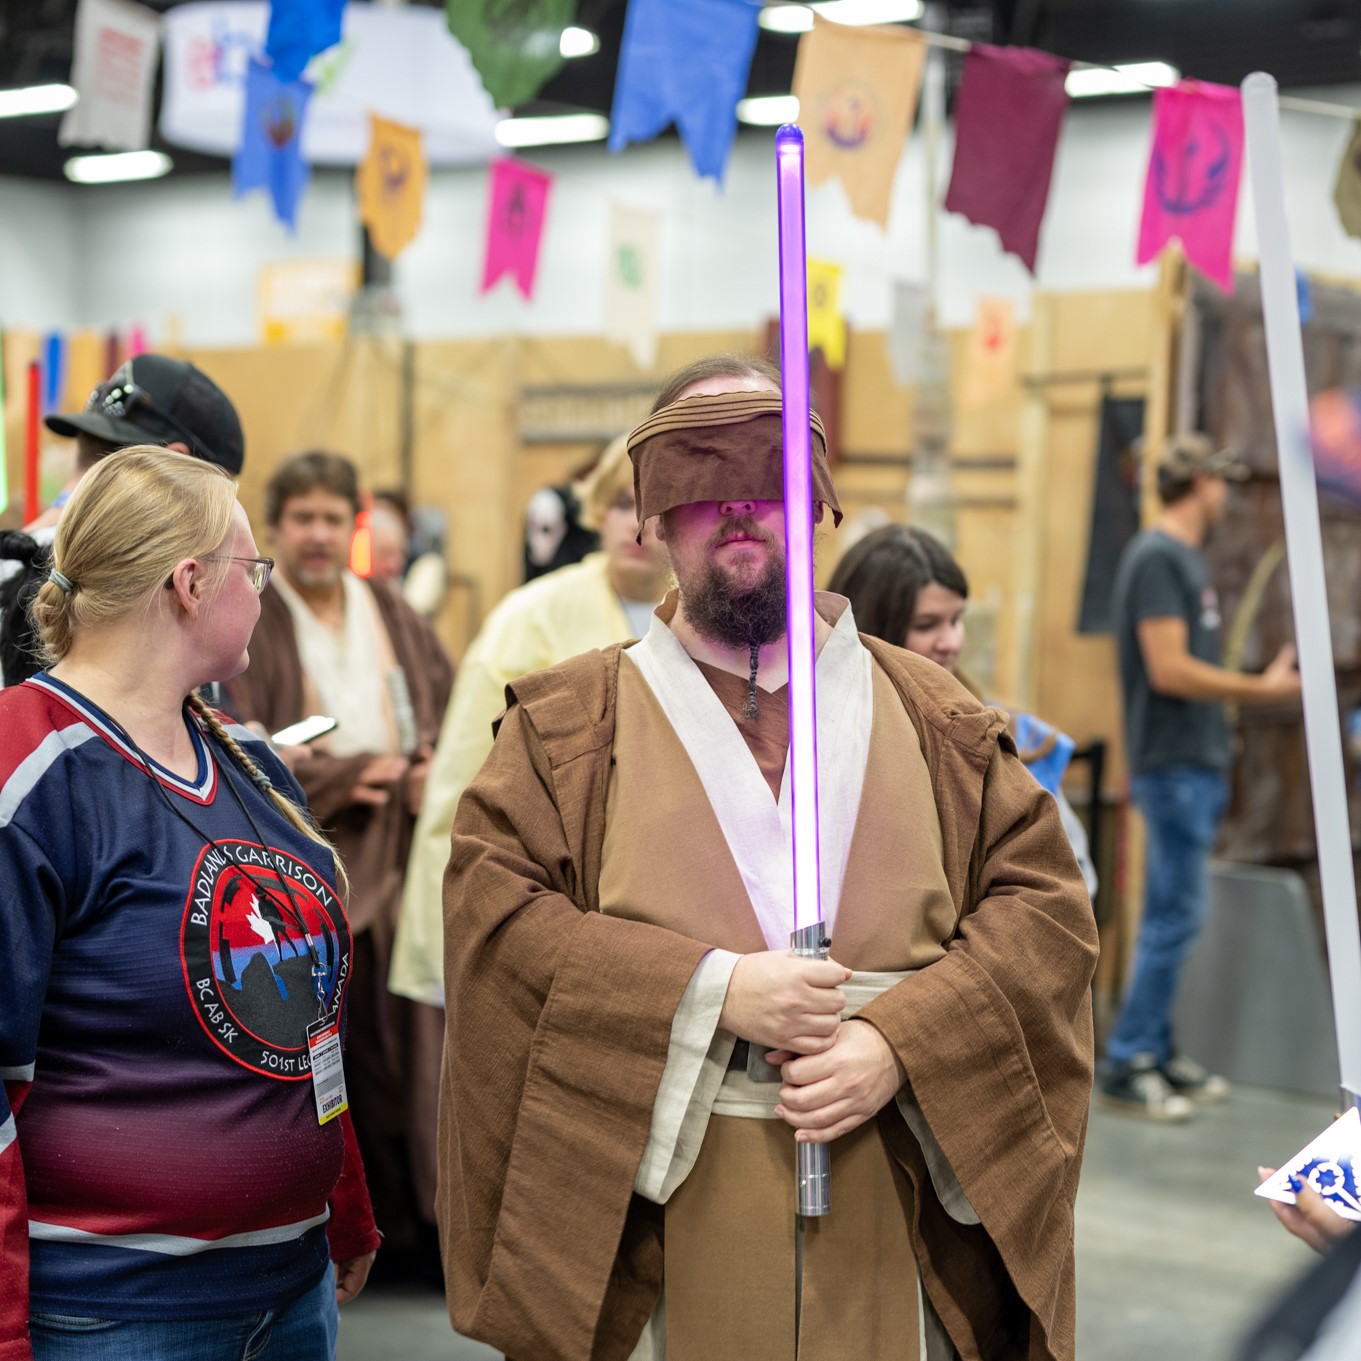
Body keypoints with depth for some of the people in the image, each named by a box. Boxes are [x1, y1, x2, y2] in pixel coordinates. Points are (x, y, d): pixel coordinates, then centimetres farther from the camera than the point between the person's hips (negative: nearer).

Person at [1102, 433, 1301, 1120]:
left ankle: (1158, 1052, 19)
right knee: (1174, 916, -8)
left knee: (1173, 915, 13)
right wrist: (1263, 689, -14)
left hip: (1193, 766, 10)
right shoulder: (1158, 556, -14)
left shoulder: (1183, 556, 16)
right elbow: (1168, 670, -20)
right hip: (1173, 765, -10)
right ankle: (1126, 1065, -4)